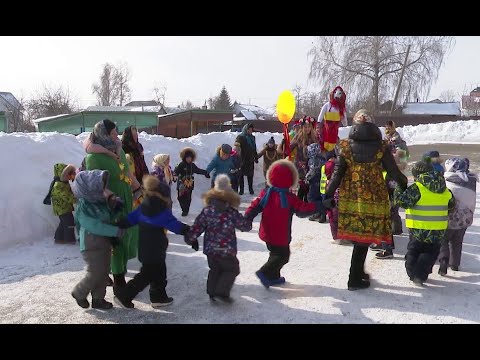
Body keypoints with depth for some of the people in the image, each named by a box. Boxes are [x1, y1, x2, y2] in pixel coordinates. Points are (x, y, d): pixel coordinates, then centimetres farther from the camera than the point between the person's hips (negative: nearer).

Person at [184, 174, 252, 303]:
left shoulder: (207, 210, -5)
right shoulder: (232, 212, -15)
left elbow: (197, 226, -5)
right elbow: (246, 226, -5)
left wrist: (191, 238, 5)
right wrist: (248, 220, 15)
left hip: (210, 248, 5)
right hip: (226, 249, -5)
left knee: (214, 269, 21)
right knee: (232, 269, 12)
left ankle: (212, 293, 24)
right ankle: (222, 292, 5)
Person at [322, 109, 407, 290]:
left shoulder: (345, 147, -1)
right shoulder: (381, 147, -3)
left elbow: (337, 174, -4)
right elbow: (394, 172, 2)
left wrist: (328, 196, 2)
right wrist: (405, 185, 21)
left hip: (350, 199, 2)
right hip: (374, 200, -2)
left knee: (358, 237, 14)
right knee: (364, 239, 4)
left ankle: (359, 271, 29)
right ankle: (355, 279, 11)